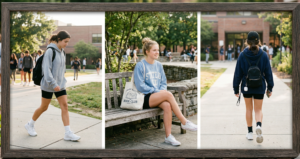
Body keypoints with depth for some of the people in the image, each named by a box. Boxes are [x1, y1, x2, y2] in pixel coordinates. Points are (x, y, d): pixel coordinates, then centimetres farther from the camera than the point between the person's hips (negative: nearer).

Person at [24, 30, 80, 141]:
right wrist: (53, 84, -26)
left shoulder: (62, 52, 9)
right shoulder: (50, 51, -15)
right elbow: (46, 69, -21)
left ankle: (68, 133, -5)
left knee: (64, 106, -4)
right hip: (48, 85, -6)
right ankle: (30, 125, 30)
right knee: (44, 107, 7)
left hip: (60, 84, 7)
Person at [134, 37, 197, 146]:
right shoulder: (140, 66, -3)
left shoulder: (159, 65, 16)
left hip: (158, 97, 5)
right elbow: (140, 86, -9)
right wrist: (156, 91, -14)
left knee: (167, 105, -31)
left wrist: (162, 90, -6)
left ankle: (168, 136, -28)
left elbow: (163, 82, 16)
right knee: (168, 94, -30)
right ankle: (184, 122, -23)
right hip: (145, 98, -5)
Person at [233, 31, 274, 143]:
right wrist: (270, 88, 7)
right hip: (259, 87, 0)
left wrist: (236, 89, 3)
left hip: (246, 87, 0)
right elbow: (268, 73, -2)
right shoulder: (264, 55, -6)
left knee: (249, 109, 16)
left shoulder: (242, 55, -8)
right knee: (258, 110, 8)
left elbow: (238, 73, -6)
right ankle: (259, 126, -21)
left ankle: (250, 132, 21)